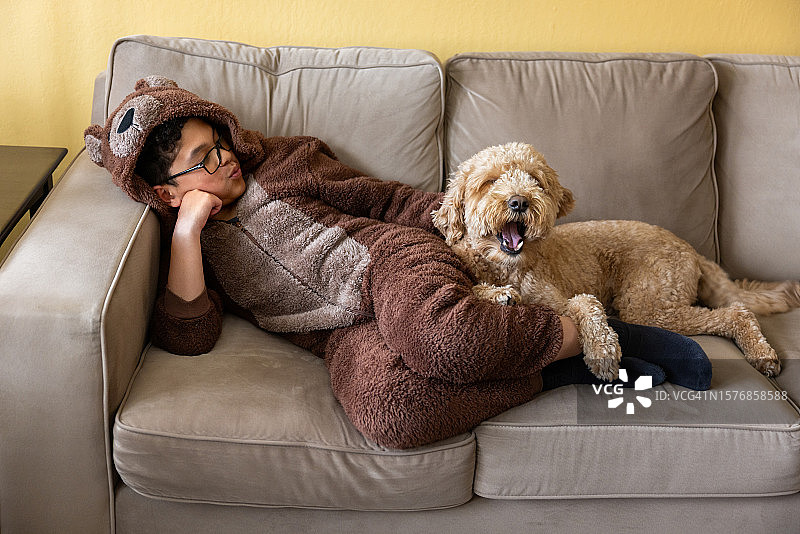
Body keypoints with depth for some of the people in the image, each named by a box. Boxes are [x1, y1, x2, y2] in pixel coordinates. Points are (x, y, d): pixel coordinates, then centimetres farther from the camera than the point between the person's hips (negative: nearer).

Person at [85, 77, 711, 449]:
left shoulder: (280, 164, 17)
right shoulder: (184, 246, 16)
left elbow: (386, 199, 18)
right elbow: (187, 335, -1)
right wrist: (189, 229, -7)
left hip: (389, 260, 0)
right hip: (347, 337, 0)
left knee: (439, 337, -40)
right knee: (385, 408, -38)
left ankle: (581, 332, -15)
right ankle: (554, 371, -20)